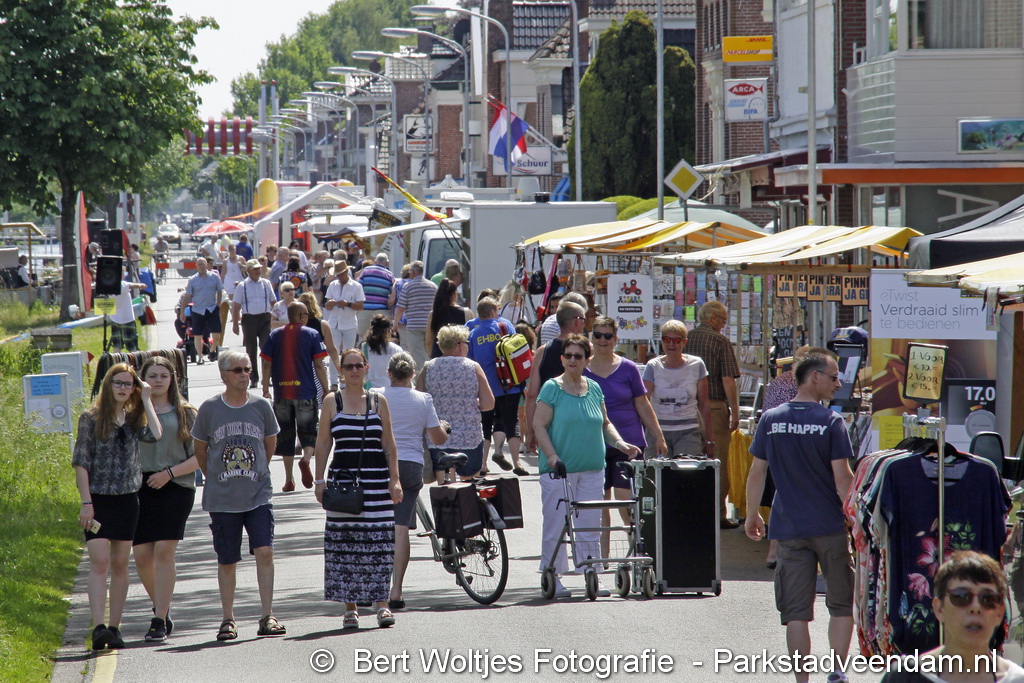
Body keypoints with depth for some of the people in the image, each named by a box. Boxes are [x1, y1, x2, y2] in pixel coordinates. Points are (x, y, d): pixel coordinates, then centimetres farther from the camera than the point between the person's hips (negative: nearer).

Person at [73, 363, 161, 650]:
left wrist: (146, 400, -6)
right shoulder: (91, 418, -1)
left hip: (127, 499, 3)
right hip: (99, 498, -3)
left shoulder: (135, 418, 8)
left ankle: (114, 627, 11)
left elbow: (156, 435, -14)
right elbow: (80, 462, -3)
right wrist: (86, 502, -10)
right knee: (99, 562, -13)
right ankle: (98, 627, -21)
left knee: (120, 564, 6)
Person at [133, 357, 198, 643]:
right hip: (140, 487, 2)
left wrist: (170, 472, -7)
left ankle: (159, 621, -10)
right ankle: (161, 608, 24)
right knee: (142, 555, 0)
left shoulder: (185, 414, 6)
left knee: (164, 551, -12)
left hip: (175, 487, -2)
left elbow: (200, 457, 3)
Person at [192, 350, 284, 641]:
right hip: (221, 498, 0)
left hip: (258, 495, 0)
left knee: (264, 551, -12)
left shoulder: (261, 406, 2)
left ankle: (267, 616, -8)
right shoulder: (210, 408, -2)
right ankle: (228, 619, 15)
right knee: (227, 560, 5)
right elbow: (199, 450, 11)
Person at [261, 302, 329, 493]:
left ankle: (289, 480, 11)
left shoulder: (275, 335, 4)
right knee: (308, 431, 8)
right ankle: (306, 459, -23)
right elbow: (319, 365, -4)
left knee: (285, 435, 11)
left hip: (281, 394, 2)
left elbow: (267, 364, 2)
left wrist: (266, 390, 8)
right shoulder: (312, 335, -2)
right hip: (306, 393, -2)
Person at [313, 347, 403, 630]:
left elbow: (389, 443, 10)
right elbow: (322, 443, 7)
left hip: (377, 480, 0)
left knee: (379, 542, -5)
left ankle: (382, 603, -1)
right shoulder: (332, 401, 6)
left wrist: (394, 479, 3)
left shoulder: (378, 401, 8)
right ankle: (350, 608, 4)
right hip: (342, 477, 0)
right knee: (344, 542, -2)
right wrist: (320, 480, 0)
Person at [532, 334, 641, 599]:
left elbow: (605, 424, 21)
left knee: (590, 526, 5)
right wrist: (552, 455, -18)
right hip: (559, 468, -4)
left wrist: (620, 443, 5)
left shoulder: (594, 389, 12)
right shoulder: (552, 388, -3)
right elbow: (539, 425, -7)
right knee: (556, 526, -2)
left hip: (591, 468, 4)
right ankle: (552, 578, 5)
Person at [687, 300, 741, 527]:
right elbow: (728, 380, -12)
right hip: (715, 405, -5)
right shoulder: (720, 342, -8)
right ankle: (718, 515, 1)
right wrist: (735, 412, -6)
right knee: (719, 463, 1)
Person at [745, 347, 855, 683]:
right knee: (842, 604, 13)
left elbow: (756, 473, 6)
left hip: (789, 529, 3)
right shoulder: (831, 422, -9)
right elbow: (842, 478, -11)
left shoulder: (770, 420, 2)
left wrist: (752, 515, 18)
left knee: (796, 611, 4)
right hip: (830, 528, -2)